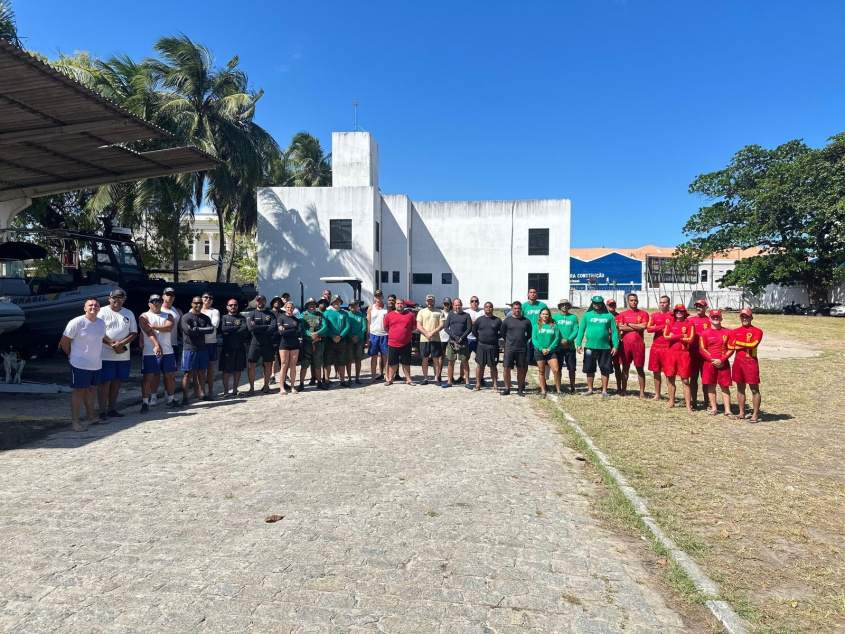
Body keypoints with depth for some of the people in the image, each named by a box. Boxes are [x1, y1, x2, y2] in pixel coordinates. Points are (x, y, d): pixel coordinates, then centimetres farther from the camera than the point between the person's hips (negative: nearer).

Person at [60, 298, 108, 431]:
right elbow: (64, 342, -8)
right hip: (80, 365, -6)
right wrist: (71, 355, 2)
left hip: (97, 364, 6)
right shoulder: (76, 322, -14)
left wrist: (111, 342, 7)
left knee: (91, 389, 16)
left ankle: (91, 417, 27)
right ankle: (75, 422, 6)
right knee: (79, 391, -1)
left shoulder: (101, 323, 6)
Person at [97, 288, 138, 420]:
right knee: (105, 382, -3)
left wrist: (121, 344, -12)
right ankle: (102, 411, 0)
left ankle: (112, 409, 19)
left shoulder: (129, 313, 10)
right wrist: (113, 345, -16)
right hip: (106, 355, -4)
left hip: (123, 355, 5)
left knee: (116, 381, 10)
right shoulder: (103, 312, -2)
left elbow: (134, 333, 5)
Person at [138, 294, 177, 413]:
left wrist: (153, 326, -15)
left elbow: (169, 328, -9)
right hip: (150, 353, -3)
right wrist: (157, 345, -26)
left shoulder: (168, 316, 12)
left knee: (170, 376, 9)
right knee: (147, 377, -2)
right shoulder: (144, 317, 2)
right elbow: (149, 332, -13)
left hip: (168, 351, 4)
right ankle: (145, 403, 5)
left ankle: (170, 400, 22)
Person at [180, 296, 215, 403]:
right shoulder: (186, 317, -4)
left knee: (201, 372, 11)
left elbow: (211, 329, -3)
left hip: (202, 349, 5)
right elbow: (188, 330, -20)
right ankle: (185, 397, 1)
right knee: (188, 373, -4)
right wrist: (203, 330, -10)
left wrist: (197, 329, -13)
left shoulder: (205, 318, 13)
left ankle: (202, 394, 19)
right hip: (190, 349, -5)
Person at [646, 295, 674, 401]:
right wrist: (663, 326, -12)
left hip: (668, 347, -4)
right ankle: (657, 395, 19)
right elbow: (648, 329, -2)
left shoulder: (673, 315, 0)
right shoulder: (654, 315, 10)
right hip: (655, 346, 4)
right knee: (656, 371, 9)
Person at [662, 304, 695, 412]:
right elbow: (666, 336, -6)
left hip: (684, 353, -3)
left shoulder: (689, 324, 1)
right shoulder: (670, 324, 8)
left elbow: (690, 339, -10)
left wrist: (674, 336, -6)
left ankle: (688, 405, 1)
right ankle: (671, 402, 21)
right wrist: (681, 336, -10)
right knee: (670, 378, 8)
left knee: (685, 380, -1)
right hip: (671, 353, 3)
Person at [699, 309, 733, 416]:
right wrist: (712, 360, -12)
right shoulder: (704, 333, 1)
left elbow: (731, 349, 1)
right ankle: (713, 408, 16)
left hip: (724, 363, 0)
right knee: (711, 386, 6)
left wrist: (721, 360, -11)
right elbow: (702, 349, -2)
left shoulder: (727, 332, 3)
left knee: (725, 386, 2)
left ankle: (727, 410, 6)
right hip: (709, 363, 0)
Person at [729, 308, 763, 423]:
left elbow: (754, 344, -18)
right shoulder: (735, 331, 12)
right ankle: (741, 413, 20)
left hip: (751, 361, -5)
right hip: (738, 361, 5)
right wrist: (746, 345, -10)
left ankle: (755, 414, 2)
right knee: (740, 388, 12)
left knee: (754, 388, -2)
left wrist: (739, 343, -6)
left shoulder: (757, 331, -3)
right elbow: (730, 345, 1)